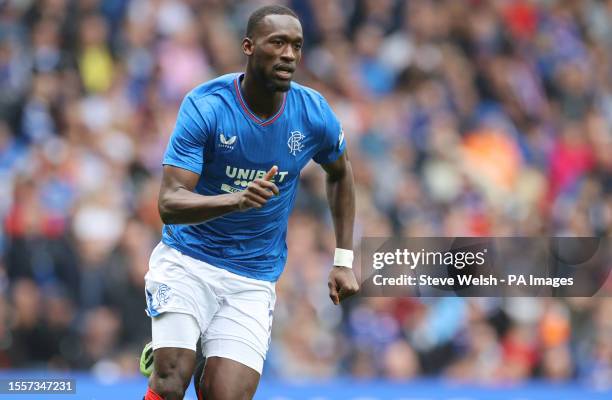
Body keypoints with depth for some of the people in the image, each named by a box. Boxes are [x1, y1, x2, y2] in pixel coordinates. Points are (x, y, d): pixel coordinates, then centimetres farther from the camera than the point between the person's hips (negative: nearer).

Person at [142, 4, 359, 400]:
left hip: (254, 281, 2)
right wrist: (237, 199, -38)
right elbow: (169, 204, -21)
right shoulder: (205, 105, -14)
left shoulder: (314, 114, -5)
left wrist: (343, 259, 11)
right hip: (187, 261, -2)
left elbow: (340, 173, 18)